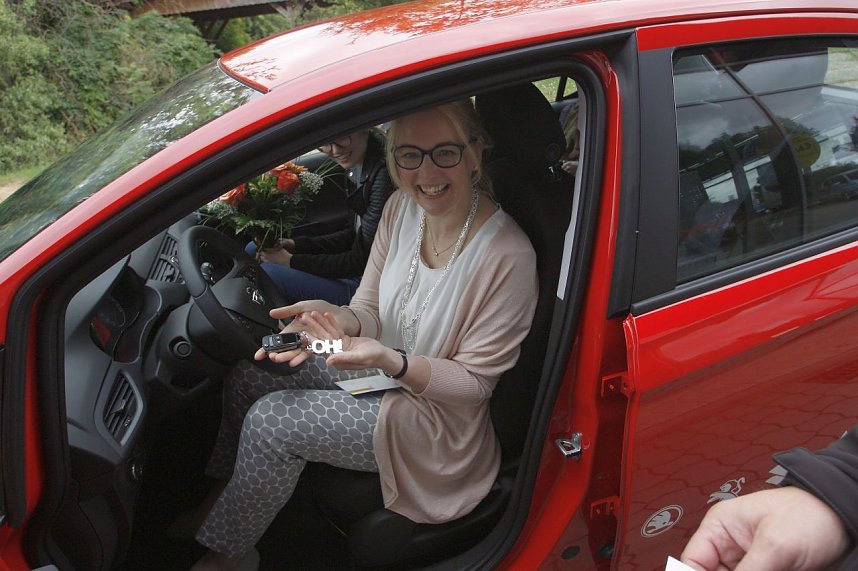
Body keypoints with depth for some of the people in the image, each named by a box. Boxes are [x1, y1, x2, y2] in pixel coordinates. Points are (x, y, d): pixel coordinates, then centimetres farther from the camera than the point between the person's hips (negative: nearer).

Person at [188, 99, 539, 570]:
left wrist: (391, 362, -35)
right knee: (245, 381, 1)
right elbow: (370, 312, 0)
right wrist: (335, 318, -24)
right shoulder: (401, 209, -8)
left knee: (270, 421, -17)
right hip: (379, 368, 7)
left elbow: (475, 382, -19)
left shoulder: (507, 256, -28)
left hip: (438, 413, -7)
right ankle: (217, 495, 27)